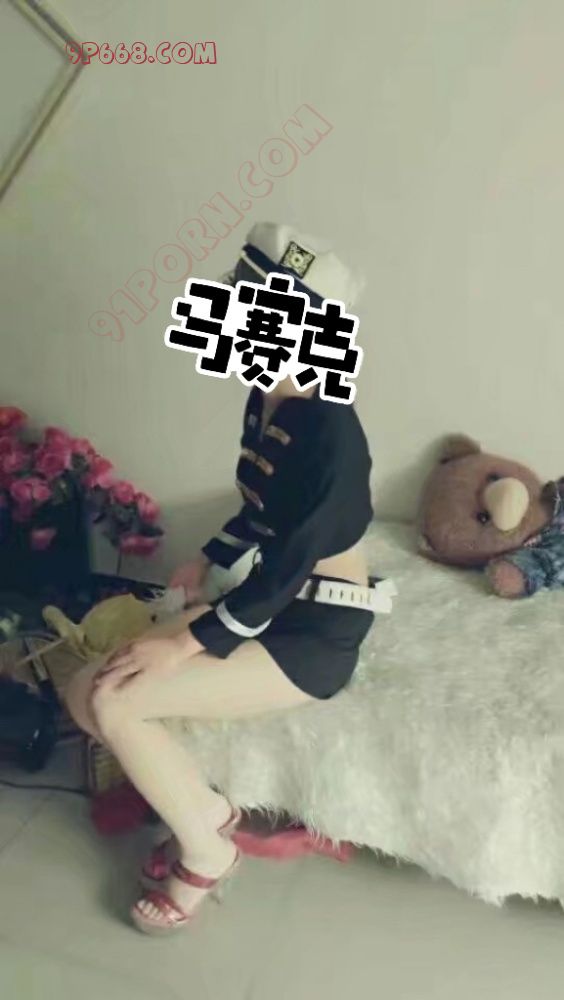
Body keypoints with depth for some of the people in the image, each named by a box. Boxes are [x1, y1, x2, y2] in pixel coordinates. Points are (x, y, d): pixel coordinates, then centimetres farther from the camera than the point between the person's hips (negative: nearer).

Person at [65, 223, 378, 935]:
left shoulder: (329, 428, -23)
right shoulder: (264, 400, 3)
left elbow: (290, 564, -24)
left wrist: (187, 642, -22)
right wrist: (205, 563, 14)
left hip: (316, 633, -8)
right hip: (267, 604, 9)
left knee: (115, 701, -20)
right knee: (87, 690, -3)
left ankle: (205, 851, 4)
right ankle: (206, 809, 14)